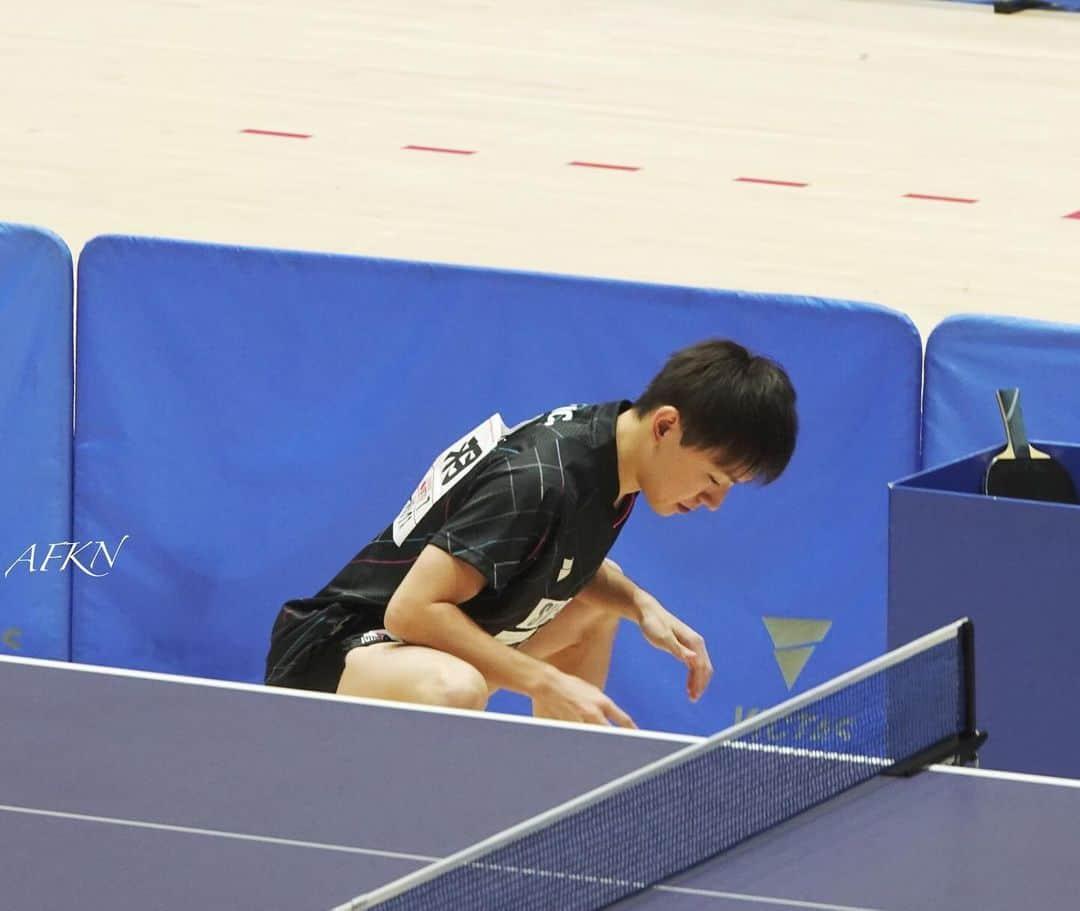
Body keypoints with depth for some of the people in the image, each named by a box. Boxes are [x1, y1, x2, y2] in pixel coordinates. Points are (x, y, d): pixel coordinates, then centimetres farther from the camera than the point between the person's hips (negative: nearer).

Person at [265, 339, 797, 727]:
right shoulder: (534, 483, -28)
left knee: (595, 605, 23)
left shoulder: (600, 433, -1)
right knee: (453, 690, -42)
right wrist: (547, 683, -30)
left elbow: (572, 566, 17)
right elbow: (411, 610, -32)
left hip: (431, 638, 10)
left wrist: (642, 606, -2)